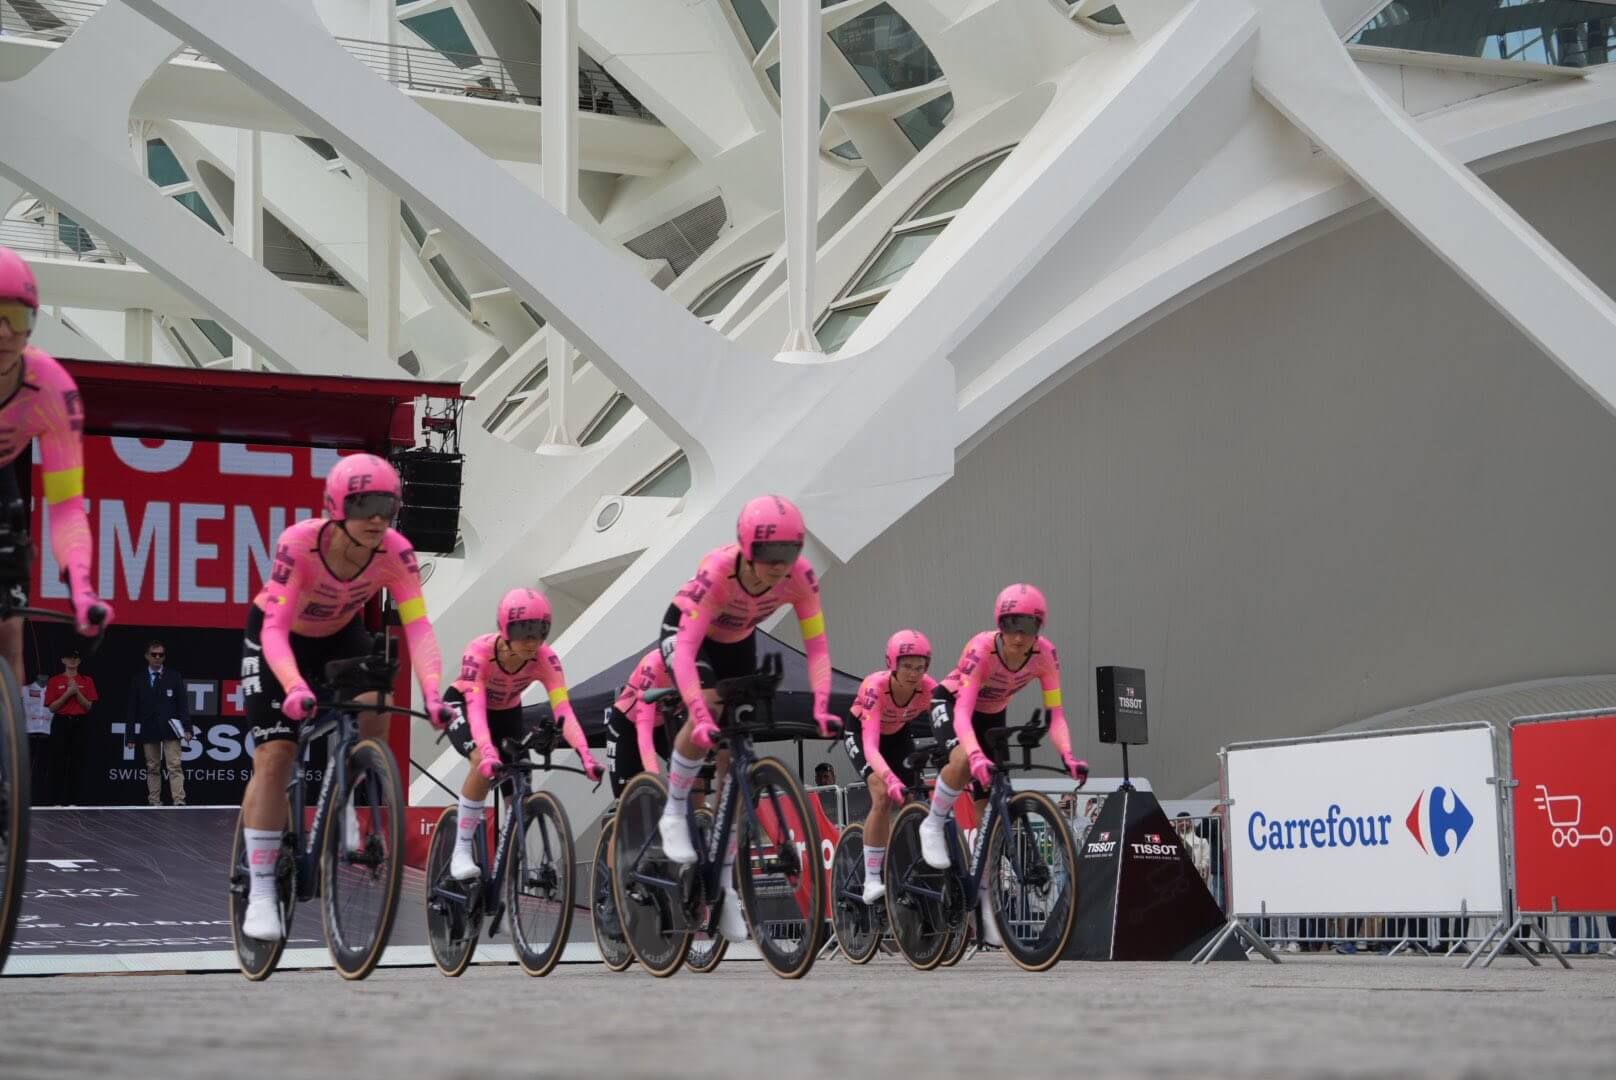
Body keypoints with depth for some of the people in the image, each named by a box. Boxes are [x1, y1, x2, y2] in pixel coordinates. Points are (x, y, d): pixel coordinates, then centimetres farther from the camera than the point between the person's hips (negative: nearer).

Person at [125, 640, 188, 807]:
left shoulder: (174, 677, 4)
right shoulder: (138, 679, 6)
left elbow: (182, 704, 2)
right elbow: (133, 707, 5)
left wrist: (187, 728, -7)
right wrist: (131, 734, 0)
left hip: (170, 727, -2)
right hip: (148, 729, 2)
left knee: (175, 766, -8)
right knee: (153, 768, 7)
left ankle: (179, 801, -13)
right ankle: (154, 802, 12)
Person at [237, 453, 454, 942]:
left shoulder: (396, 553, -27)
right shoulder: (299, 543, -36)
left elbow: (417, 626, -33)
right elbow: (275, 627, -39)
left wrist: (432, 692, -48)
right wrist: (294, 687, -55)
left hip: (340, 635, 3)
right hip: (277, 638, -3)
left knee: (374, 708, -24)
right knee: (274, 757, -12)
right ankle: (261, 893, -7)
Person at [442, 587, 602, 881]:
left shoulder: (545, 659, -28)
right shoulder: (480, 652, -36)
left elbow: (563, 710, -36)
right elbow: (476, 707, -46)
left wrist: (584, 753, -51)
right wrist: (487, 752, -63)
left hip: (507, 712, 4)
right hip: (463, 705, -4)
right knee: (484, 764, -32)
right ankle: (461, 851, -22)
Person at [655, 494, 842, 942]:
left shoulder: (800, 575, -30)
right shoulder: (716, 572, -40)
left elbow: (816, 644, -26)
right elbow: (685, 650, -44)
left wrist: (822, 706, -40)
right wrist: (699, 713, -56)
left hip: (738, 641, 4)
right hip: (687, 633, -4)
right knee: (707, 714, -34)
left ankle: (725, 883, 10)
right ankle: (674, 814, -11)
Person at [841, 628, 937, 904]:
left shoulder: (929, 689, -29)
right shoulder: (875, 687, -39)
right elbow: (871, 746, -47)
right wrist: (890, 779, -63)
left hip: (898, 736, 4)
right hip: (861, 734, -4)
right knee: (883, 795, -27)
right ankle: (872, 881, -21)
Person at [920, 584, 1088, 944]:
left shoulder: (1045, 653, -25)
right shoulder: (982, 649, -37)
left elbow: (1055, 713, -25)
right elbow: (963, 712, -44)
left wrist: (1068, 755, -43)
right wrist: (977, 756, -60)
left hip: (992, 715, 4)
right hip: (950, 703, -4)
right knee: (965, 761, -39)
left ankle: (987, 903, 7)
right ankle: (933, 826, -12)